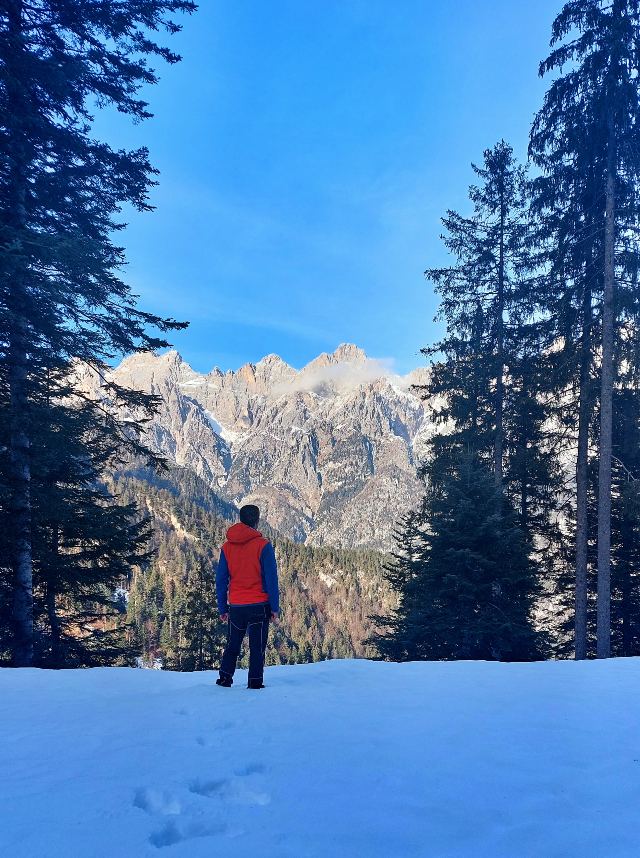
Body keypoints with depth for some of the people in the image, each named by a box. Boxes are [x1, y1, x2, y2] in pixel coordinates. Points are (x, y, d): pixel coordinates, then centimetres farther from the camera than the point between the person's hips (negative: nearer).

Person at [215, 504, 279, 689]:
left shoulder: (227, 547, 3)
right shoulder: (263, 545, -10)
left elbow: (221, 581, 5)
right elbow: (271, 578, -10)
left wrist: (222, 609, 12)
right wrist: (275, 607, -3)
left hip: (236, 606, 4)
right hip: (259, 605, -3)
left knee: (232, 647, 19)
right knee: (257, 648, 6)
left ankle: (225, 679, 21)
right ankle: (255, 683, 6)